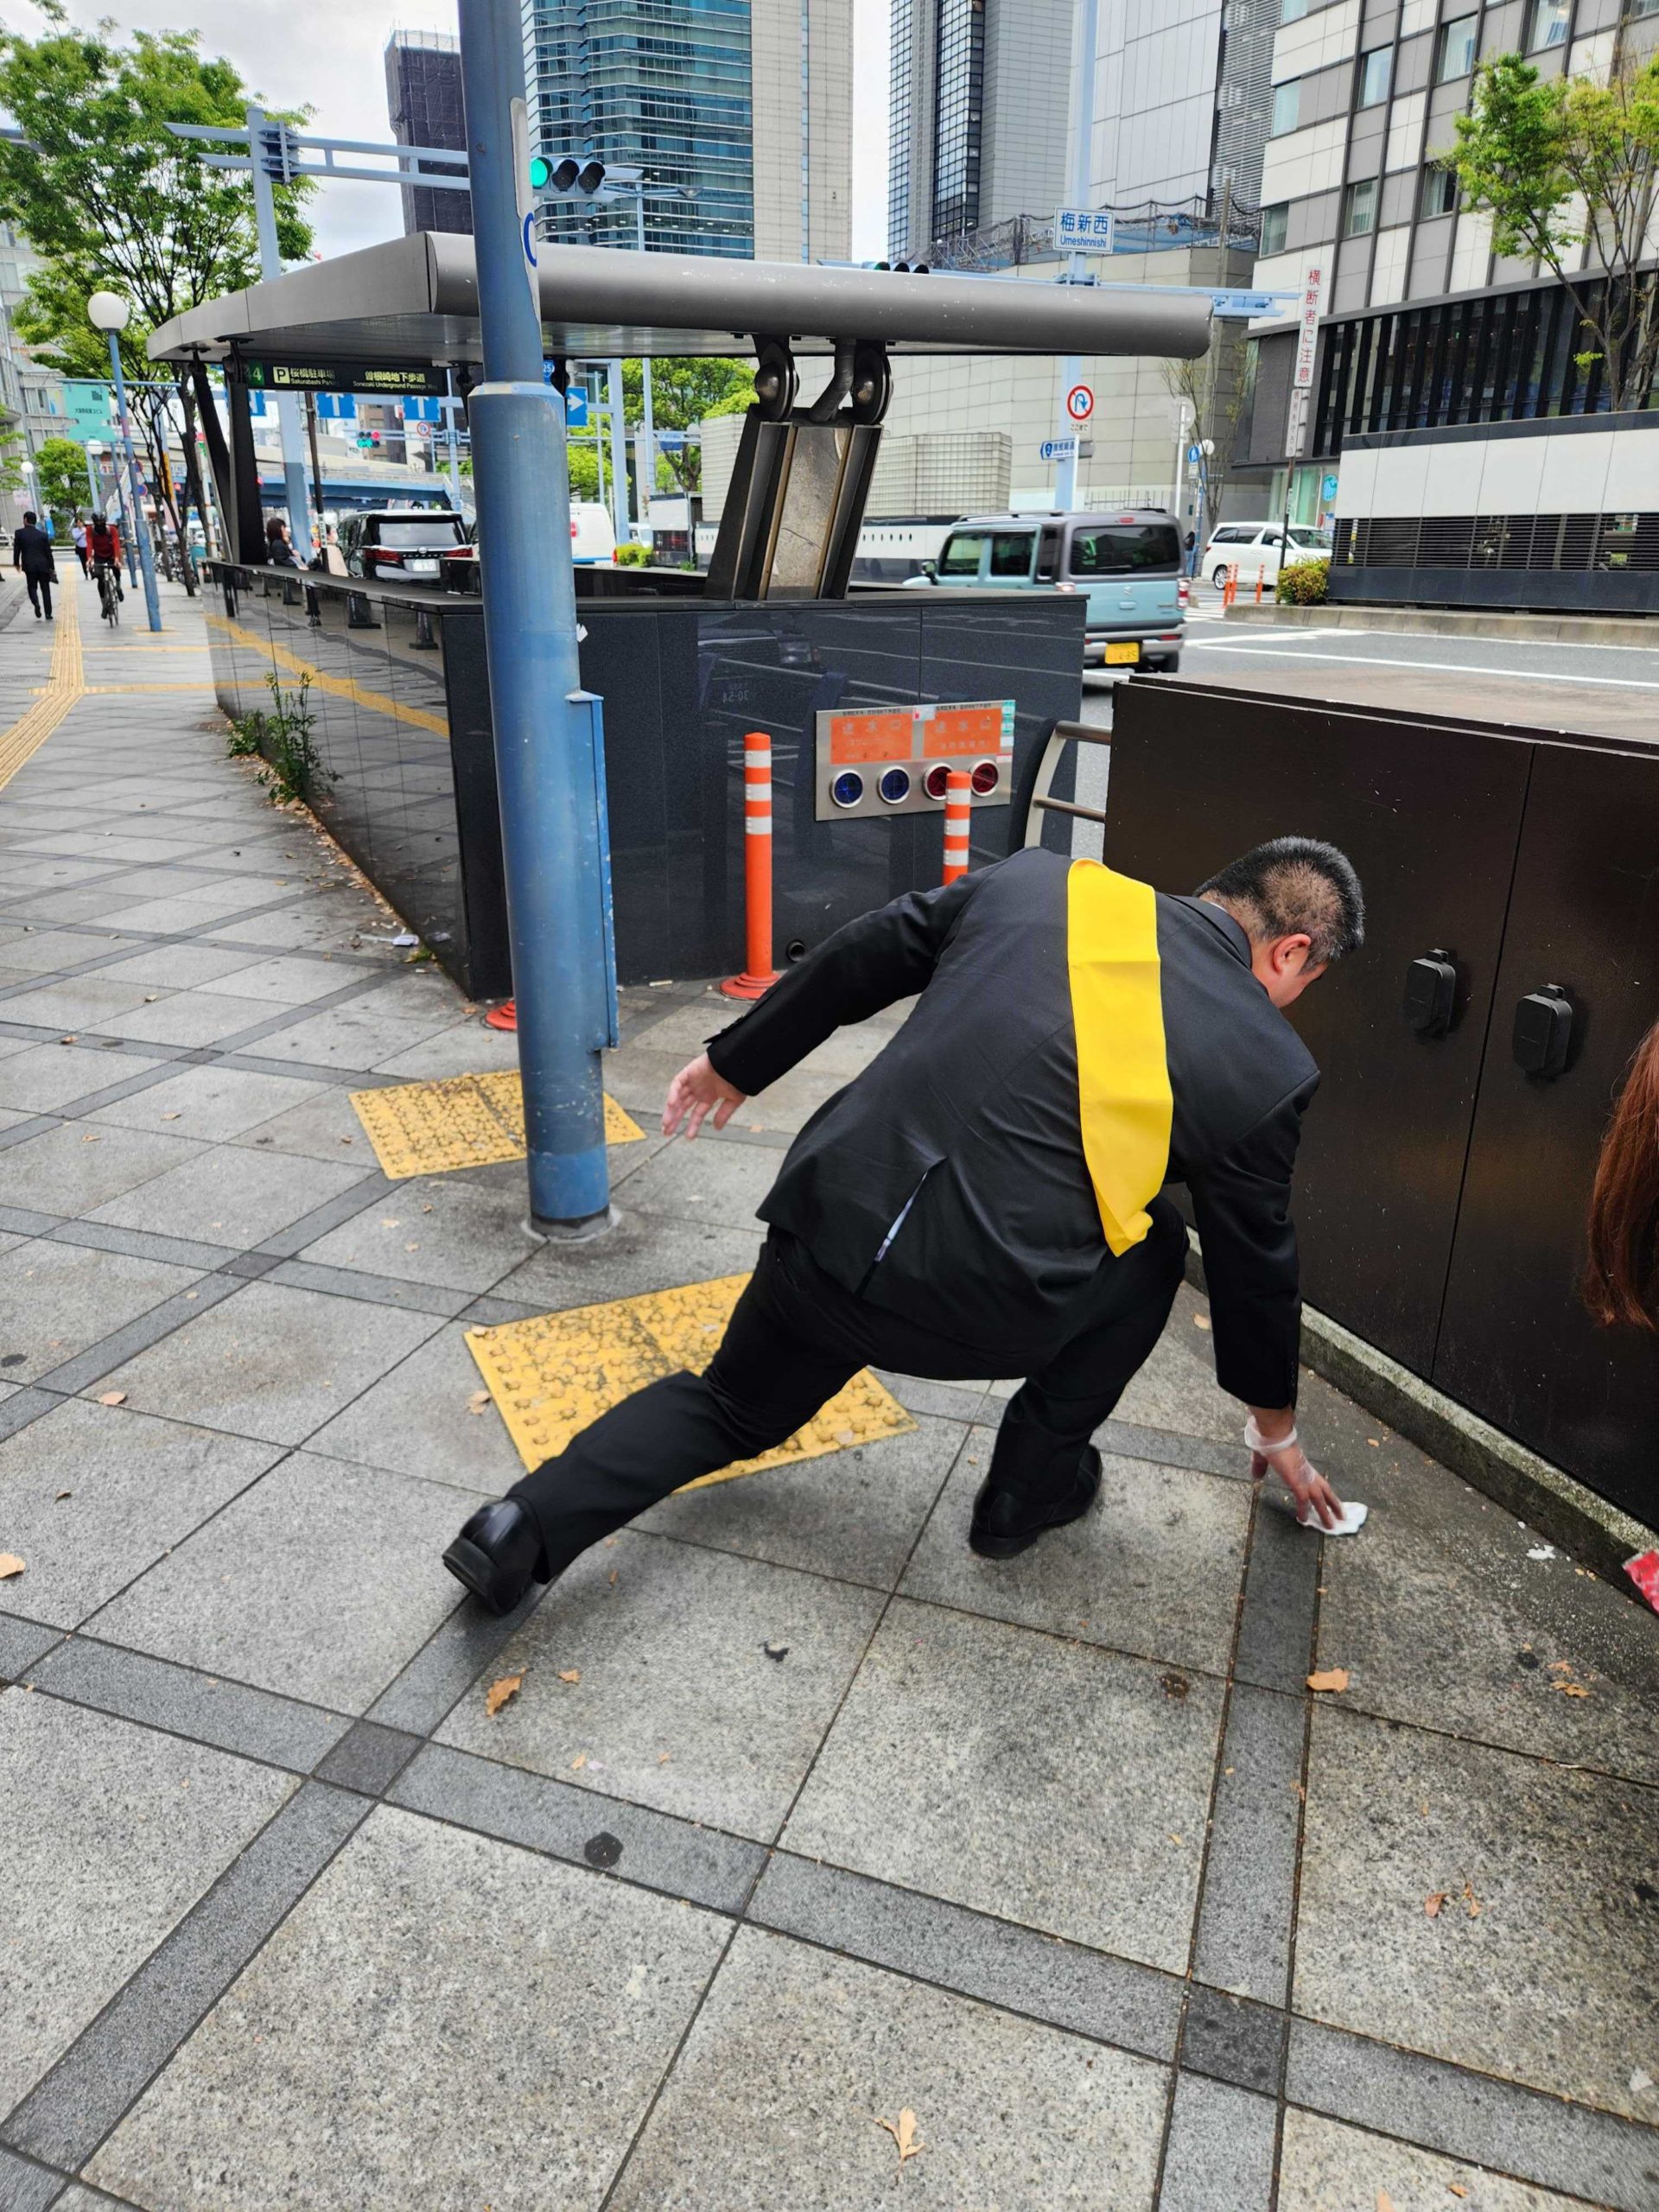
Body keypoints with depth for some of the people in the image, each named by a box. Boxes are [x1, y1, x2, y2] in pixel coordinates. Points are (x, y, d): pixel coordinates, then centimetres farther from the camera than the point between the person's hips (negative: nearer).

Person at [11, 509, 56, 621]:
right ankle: (48, 615, 5)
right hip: (43, 565, 1)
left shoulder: (19, 533, 0)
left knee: (32, 587, 11)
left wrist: (16, 563, 14)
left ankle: (36, 604, -21)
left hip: (29, 565, -1)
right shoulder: (43, 535, 2)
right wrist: (52, 568, 9)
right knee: (45, 589, 8)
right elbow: (48, 552, 2)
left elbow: (16, 550, -1)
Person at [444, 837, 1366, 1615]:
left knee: (731, 1408, 31)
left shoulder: (1032, 882, 10)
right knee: (1151, 1250, 27)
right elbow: (1255, 1256, 16)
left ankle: (527, 1528, 14)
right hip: (983, 1313, -3)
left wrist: (734, 1061, 27)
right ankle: (1032, 1488, 31)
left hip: (828, 1227, 4)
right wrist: (1277, 1428, 33)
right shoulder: (1265, 1064, 4)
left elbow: (854, 963, 14)